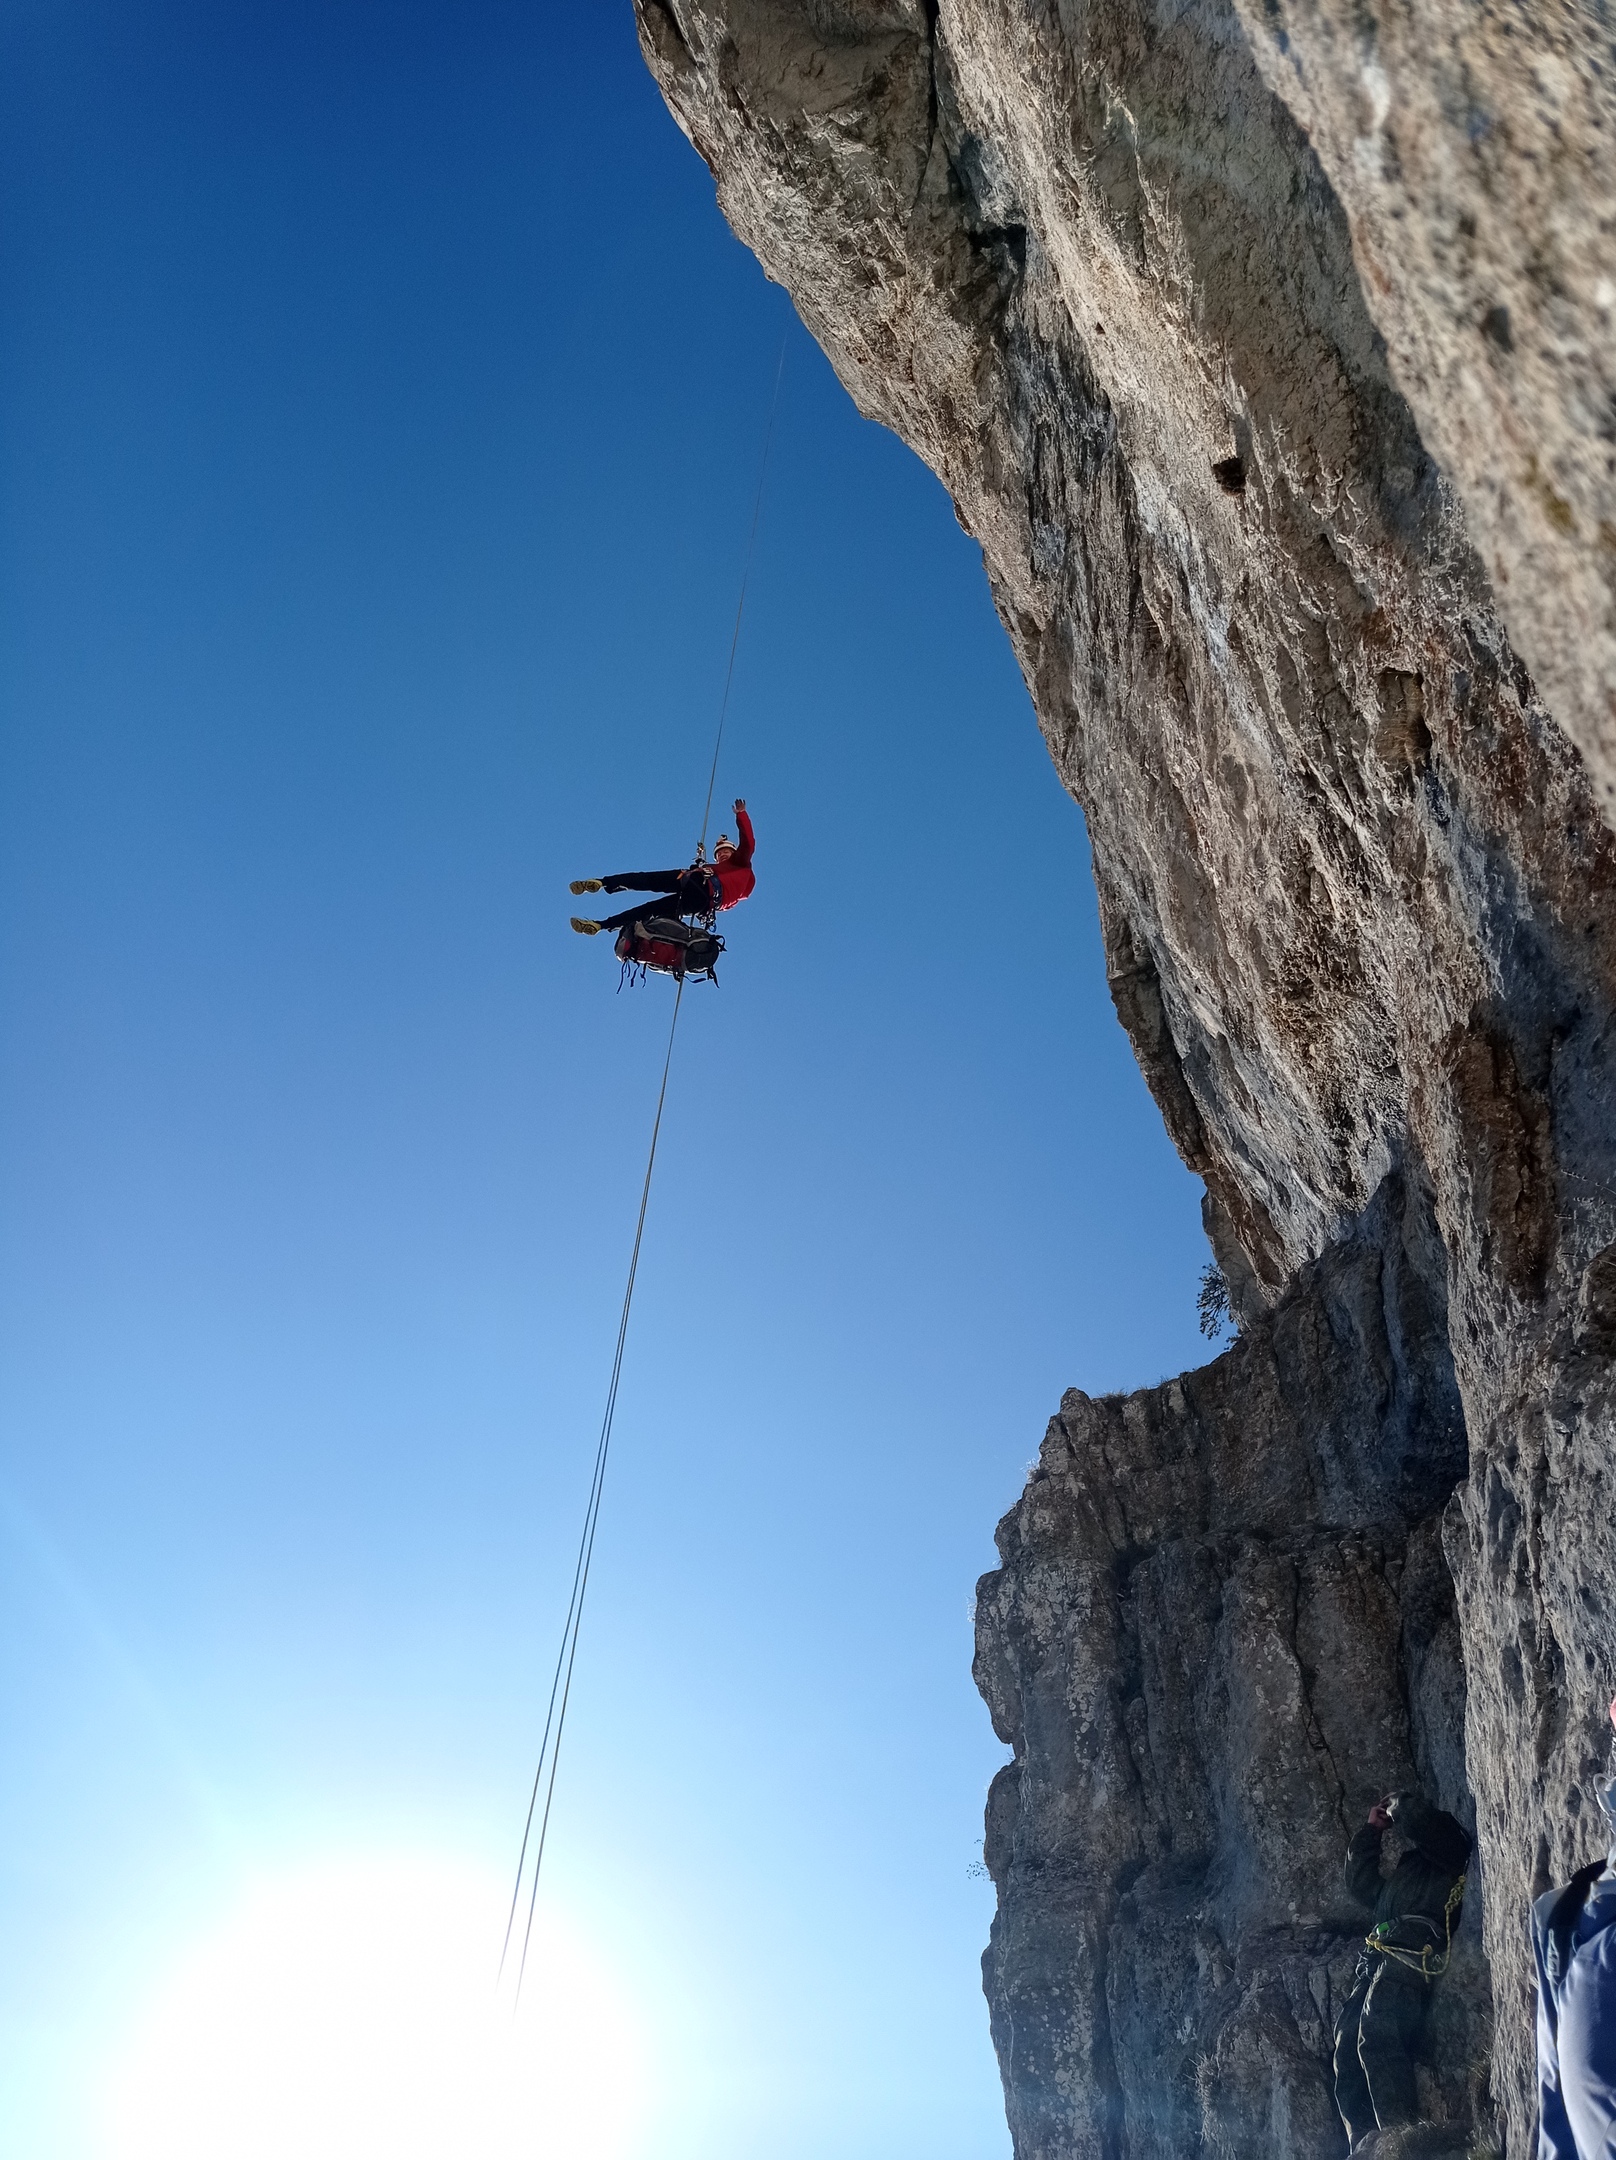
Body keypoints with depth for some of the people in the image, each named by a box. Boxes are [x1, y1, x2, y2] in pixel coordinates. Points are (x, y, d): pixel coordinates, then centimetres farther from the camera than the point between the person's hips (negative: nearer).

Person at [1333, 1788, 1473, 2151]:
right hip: (1378, 1962, 9)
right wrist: (1372, 1829, 40)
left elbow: (1416, 1815, -4)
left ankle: (1400, 2137, -35)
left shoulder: (1448, 1848, 14)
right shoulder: (1405, 1872, 38)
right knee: (1347, 2050, -5)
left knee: (1376, 2038, -27)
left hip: (1412, 1954, -9)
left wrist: (1396, 1802, 19)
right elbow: (1361, 1884, 41)